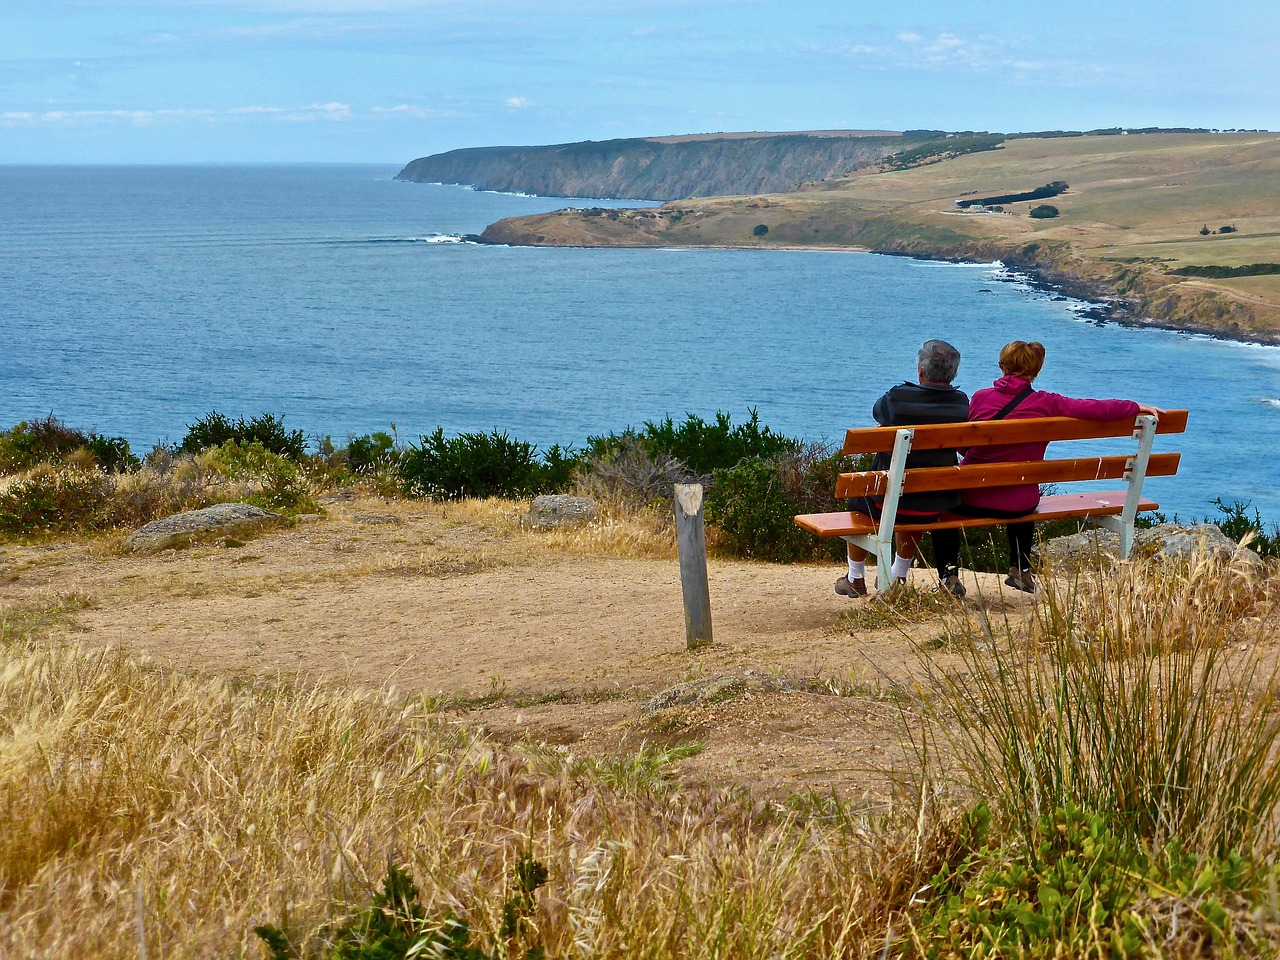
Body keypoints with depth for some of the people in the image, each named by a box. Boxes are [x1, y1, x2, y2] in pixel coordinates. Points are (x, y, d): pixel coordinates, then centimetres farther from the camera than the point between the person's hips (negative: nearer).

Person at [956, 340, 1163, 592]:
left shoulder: (980, 398, -8)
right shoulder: (1047, 403, -9)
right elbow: (1097, 409, -11)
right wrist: (1138, 407, 4)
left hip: (971, 499, -1)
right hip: (1019, 505, 2)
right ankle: (1021, 570, 48)